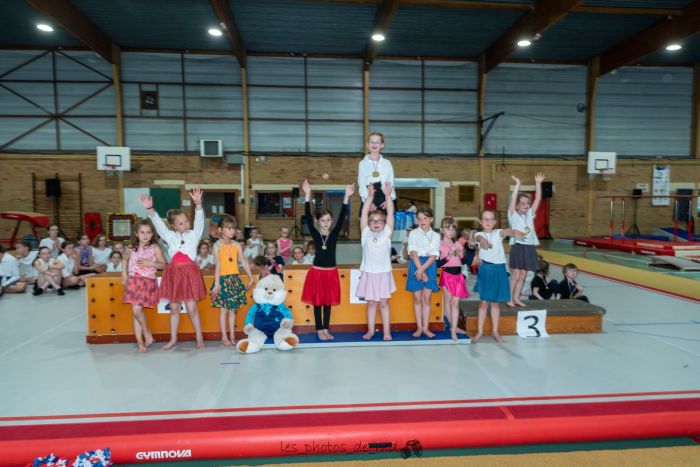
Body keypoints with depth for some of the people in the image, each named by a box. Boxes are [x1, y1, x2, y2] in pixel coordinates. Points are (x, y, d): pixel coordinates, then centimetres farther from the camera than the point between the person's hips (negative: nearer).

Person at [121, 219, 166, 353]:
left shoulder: (155, 248, -3)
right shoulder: (131, 248, 7)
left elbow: (163, 265, 0)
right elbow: (125, 259, 26)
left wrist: (150, 263, -16)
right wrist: (124, 273, 13)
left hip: (147, 282, -4)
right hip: (133, 281, 4)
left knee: (137, 309, -15)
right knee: (135, 311, 4)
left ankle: (147, 334, 6)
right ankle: (140, 341, 12)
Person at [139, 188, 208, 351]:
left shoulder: (194, 234, 2)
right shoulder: (170, 236, 7)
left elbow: (199, 221, -13)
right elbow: (158, 223, -2)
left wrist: (198, 204, -30)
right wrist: (150, 209, -19)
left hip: (189, 272, -3)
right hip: (174, 272, 3)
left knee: (191, 308, -1)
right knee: (174, 308, 12)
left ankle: (199, 337, 14)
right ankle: (173, 339, 24)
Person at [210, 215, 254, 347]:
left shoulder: (237, 245, 5)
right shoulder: (217, 245, -7)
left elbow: (244, 262, 7)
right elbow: (217, 265, -12)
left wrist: (250, 278, 6)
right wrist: (217, 284, -15)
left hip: (235, 279, 4)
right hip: (223, 279, -4)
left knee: (233, 308, 9)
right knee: (224, 309, 2)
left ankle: (232, 336, 18)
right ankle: (224, 337, 12)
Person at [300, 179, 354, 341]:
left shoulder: (334, 234, 0)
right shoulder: (315, 234, -4)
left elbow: (341, 218, -10)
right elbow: (308, 217, -14)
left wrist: (346, 197, -20)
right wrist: (307, 195, -24)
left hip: (331, 272, 2)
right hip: (317, 272, -2)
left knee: (328, 302, 12)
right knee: (317, 302, 7)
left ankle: (326, 329, 24)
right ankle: (319, 330, 19)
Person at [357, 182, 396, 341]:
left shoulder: (386, 234, 3)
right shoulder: (366, 234, 3)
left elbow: (390, 213, -5)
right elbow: (364, 213, -4)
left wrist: (388, 195, -13)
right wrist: (370, 196, -11)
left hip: (383, 274, -1)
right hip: (369, 274, 1)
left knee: (383, 303, 5)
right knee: (371, 303, 10)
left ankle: (387, 331, 12)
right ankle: (370, 330, 19)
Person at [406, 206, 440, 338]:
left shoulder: (435, 236, 4)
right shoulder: (413, 234, 0)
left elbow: (434, 255, -5)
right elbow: (414, 253, -8)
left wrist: (422, 269, -16)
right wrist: (420, 270, -16)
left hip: (430, 266, 1)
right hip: (416, 264, -1)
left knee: (427, 298, 3)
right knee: (417, 298, 4)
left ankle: (425, 328, 11)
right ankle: (419, 327, 13)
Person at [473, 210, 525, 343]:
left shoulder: (498, 233, 2)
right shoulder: (479, 234, -2)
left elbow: (507, 232, -22)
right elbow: (479, 238, -28)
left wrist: (514, 232, -47)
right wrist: (483, 240, -55)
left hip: (499, 269, 2)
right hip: (485, 270, -2)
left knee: (496, 302, 11)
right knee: (484, 302, 3)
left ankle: (495, 331, 22)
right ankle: (479, 331, 13)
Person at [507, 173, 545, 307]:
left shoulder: (530, 214, 13)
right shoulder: (513, 215, 1)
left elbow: (538, 199, 7)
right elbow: (513, 199, -13)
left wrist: (538, 183, 0)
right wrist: (517, 184, -15)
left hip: (529, 247, 5)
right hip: (518, 247, -5)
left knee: (522, 276, 9)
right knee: (515, 276, -3)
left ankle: (516, 298, 19)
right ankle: (510, 299, 7)